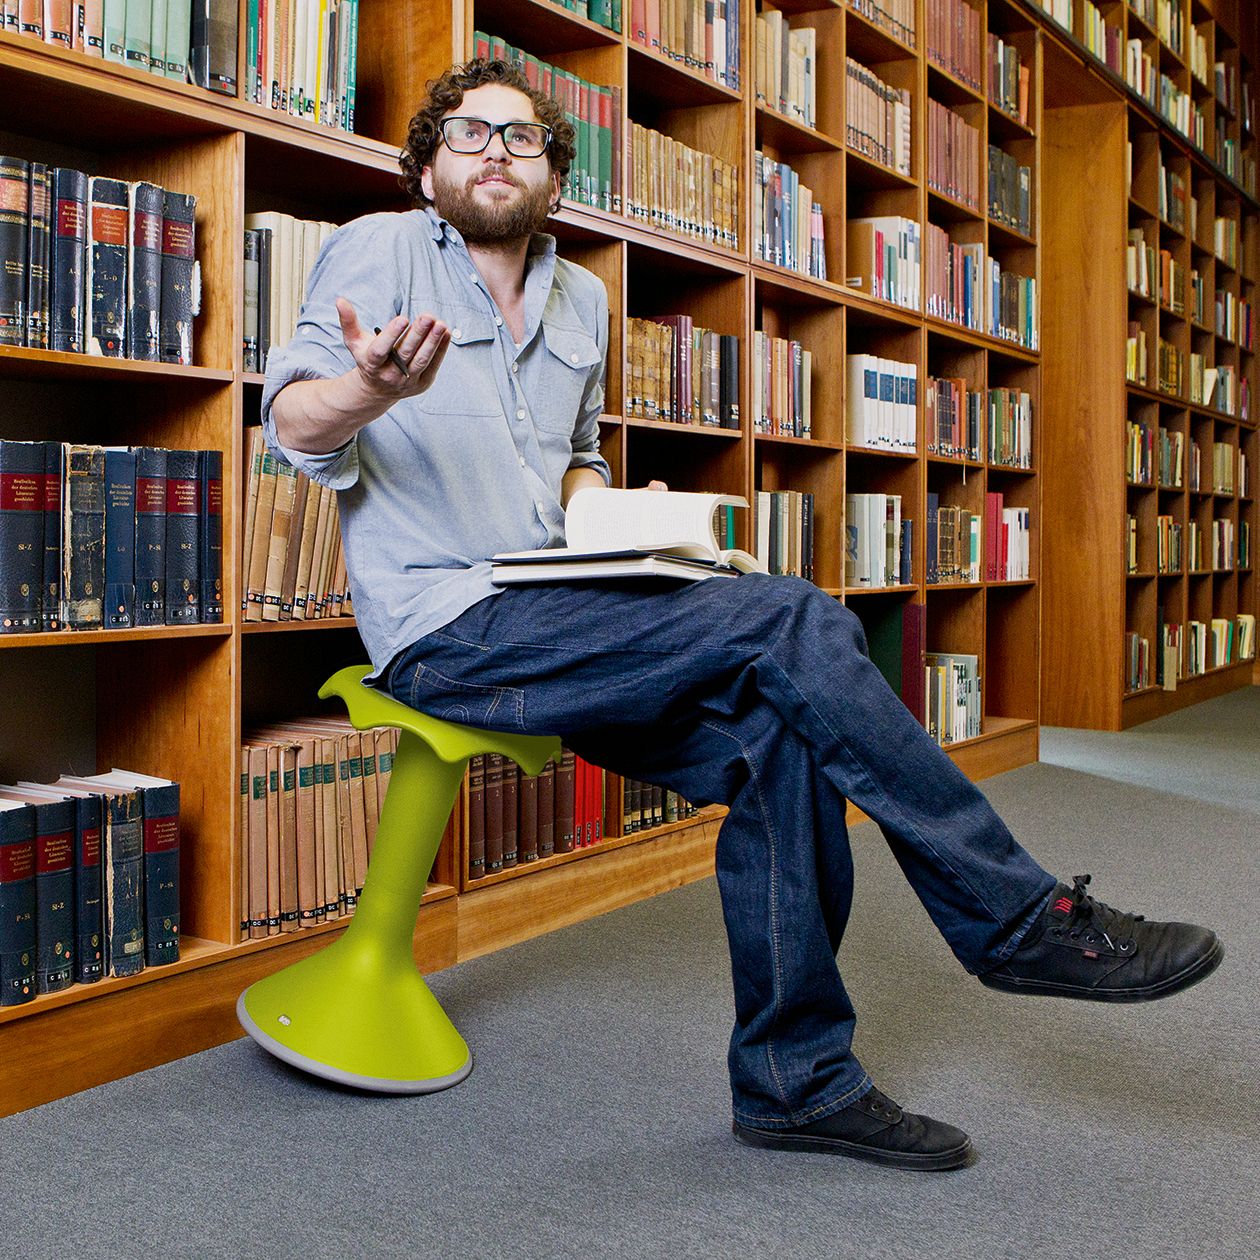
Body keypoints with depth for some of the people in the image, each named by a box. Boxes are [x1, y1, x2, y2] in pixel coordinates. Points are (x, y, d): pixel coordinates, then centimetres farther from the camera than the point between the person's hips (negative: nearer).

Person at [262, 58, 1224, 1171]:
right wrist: (370, 390, -32)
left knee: (778, 739, -19)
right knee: (793, 621, -22)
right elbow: (293, 421, -8)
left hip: (550, 623, 7)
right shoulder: (380, 252, 4)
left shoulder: (582, 298, 21)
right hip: (446, 632, -6)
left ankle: (797, 1077, -6)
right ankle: (1020, 921, -11)